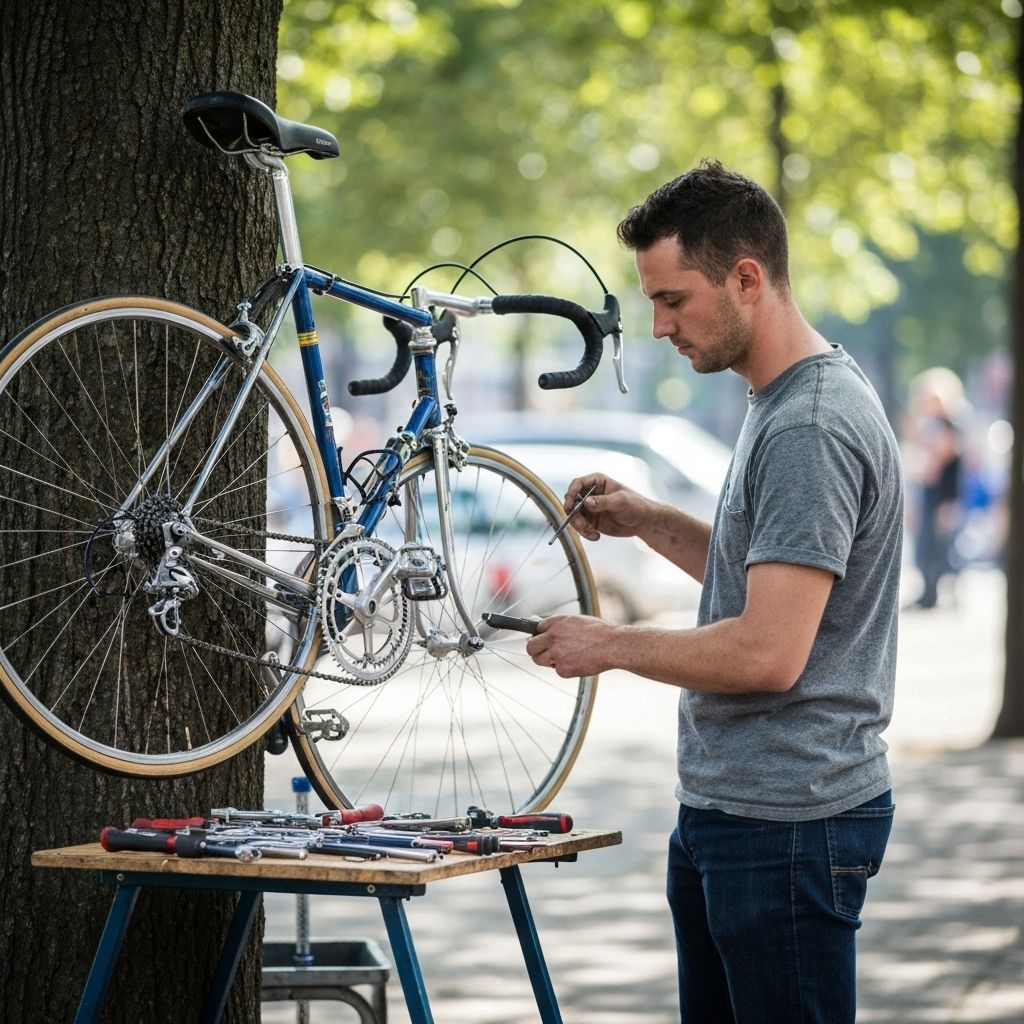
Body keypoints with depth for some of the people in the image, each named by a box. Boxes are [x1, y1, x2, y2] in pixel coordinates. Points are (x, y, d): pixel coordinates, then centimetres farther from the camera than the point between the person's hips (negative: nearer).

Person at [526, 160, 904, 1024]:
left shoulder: (811, 429, -20)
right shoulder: (782, 403, 14)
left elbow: (769, 652, -25)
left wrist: (612, 645, -13)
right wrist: (650, 522, 13)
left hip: (785, 824, -11)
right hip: (725, 810, 11)